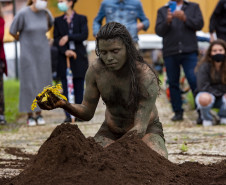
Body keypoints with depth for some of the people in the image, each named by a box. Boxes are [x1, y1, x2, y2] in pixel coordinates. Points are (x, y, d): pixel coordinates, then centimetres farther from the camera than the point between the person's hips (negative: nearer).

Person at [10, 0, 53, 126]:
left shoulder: (45, 13, -1)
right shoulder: (23, 14, -15)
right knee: (29, 83, -2)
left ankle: (39, 114, 15)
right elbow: (13, 31, -3)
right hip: (28, 53, -4)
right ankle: (30, 115, 7)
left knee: (42, 82, 5)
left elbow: (50, 24, 22)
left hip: (43, 53, 4)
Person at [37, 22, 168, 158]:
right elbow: (87, 112, -6)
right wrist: (64, 105, -29)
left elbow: (140, 127, -32)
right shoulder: (95, 71, -15)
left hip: (147, 130, -3)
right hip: (111, 131, 3)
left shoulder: (146, 76, -28)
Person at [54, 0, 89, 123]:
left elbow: (84, 35, -9)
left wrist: (68, 37, -15)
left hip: (79, 58, -1)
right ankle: (68, 115, -1)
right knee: (66, 88, -3)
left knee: (79, 87, 2)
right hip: (64, 58, 1)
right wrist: (65, 51, -14)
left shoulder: (81, 19, 4)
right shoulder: (58, 21, 10)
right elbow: (56, 39, 2)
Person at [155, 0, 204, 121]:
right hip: (170, 52, 2)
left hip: (189, 52, -2)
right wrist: (167, 21, -13)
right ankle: (178, 112, 11)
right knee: (173, 83, 4)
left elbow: (199, 24, 1)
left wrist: (185, 18, -12)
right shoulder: (162, 11, 14)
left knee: (194, 80, -12)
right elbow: (159, 31, 5)